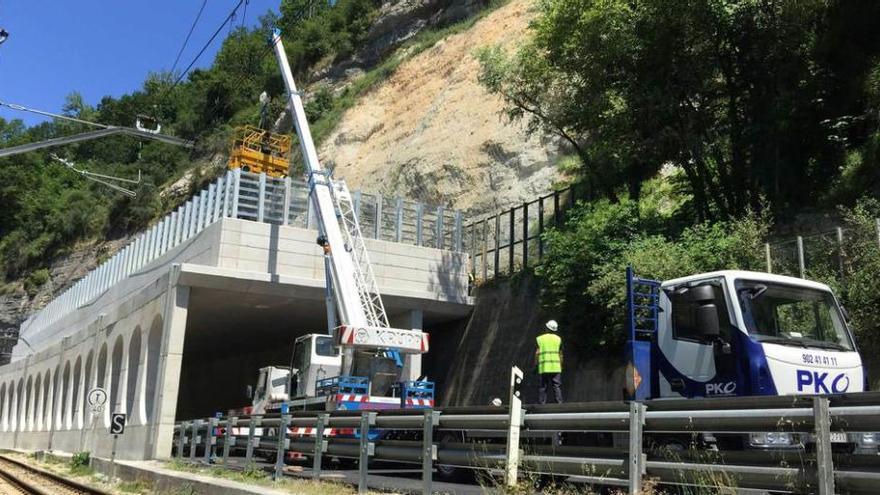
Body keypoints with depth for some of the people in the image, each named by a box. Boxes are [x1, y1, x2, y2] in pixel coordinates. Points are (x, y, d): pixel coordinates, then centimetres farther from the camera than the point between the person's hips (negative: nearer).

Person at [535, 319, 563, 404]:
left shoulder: (539, 338, 3)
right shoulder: (558, 339, 7)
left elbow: (537, 353, -1)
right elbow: (560, 354, 7)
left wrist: (536, 364, 7)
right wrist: (561, 365, 15)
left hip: (543, 368, -1)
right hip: (556, 367, 1)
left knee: (542, 387, 3)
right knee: (557, 386, 2)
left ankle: (541, 403, 1)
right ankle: (559, 402, -4)